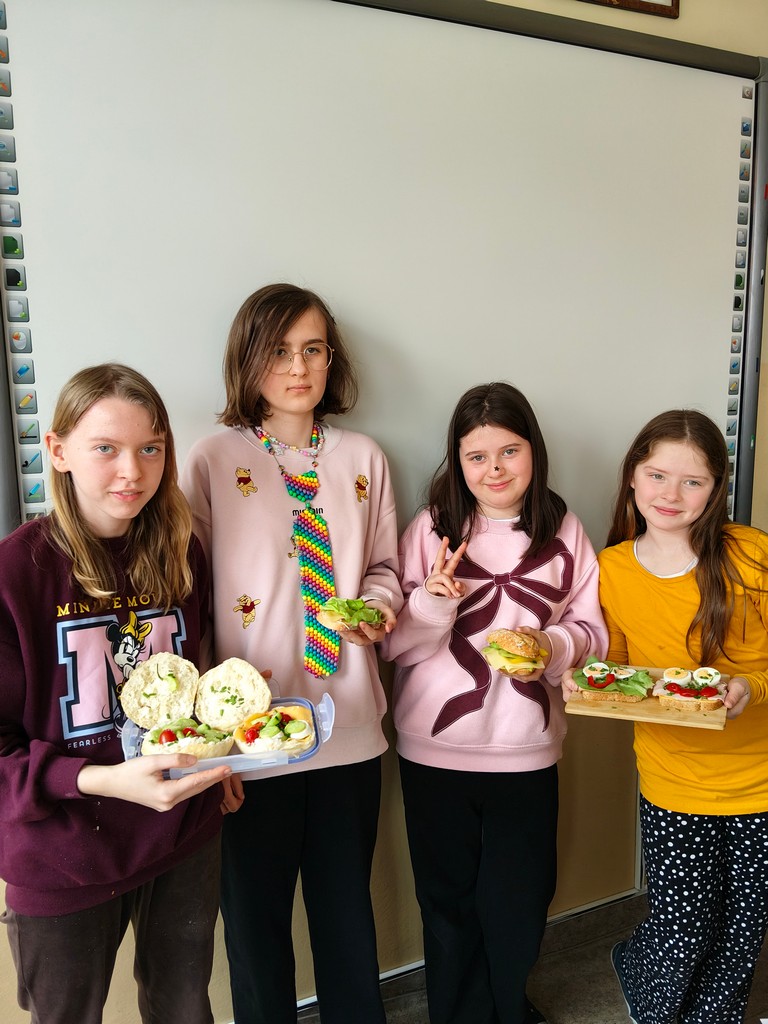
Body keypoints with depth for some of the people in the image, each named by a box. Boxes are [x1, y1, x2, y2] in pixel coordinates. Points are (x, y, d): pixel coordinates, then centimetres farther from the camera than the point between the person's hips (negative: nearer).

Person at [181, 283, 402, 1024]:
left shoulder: (363, 459, 5)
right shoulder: (214, 460, -5)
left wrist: (378, 608, -8)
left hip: (350, 728, 3)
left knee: (347, 906, 20)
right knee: (255, 913, 15)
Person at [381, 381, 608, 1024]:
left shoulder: (564, 531, -1)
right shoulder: (432, 529, -6)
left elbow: (592, 629, 4)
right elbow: (396, 644, -5)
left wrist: (552, 645, -17)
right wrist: (432, 602, -24)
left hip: (528, 752, 2)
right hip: (435, 749, -1)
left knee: (519, 904, 18)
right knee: (450, 902, 16)